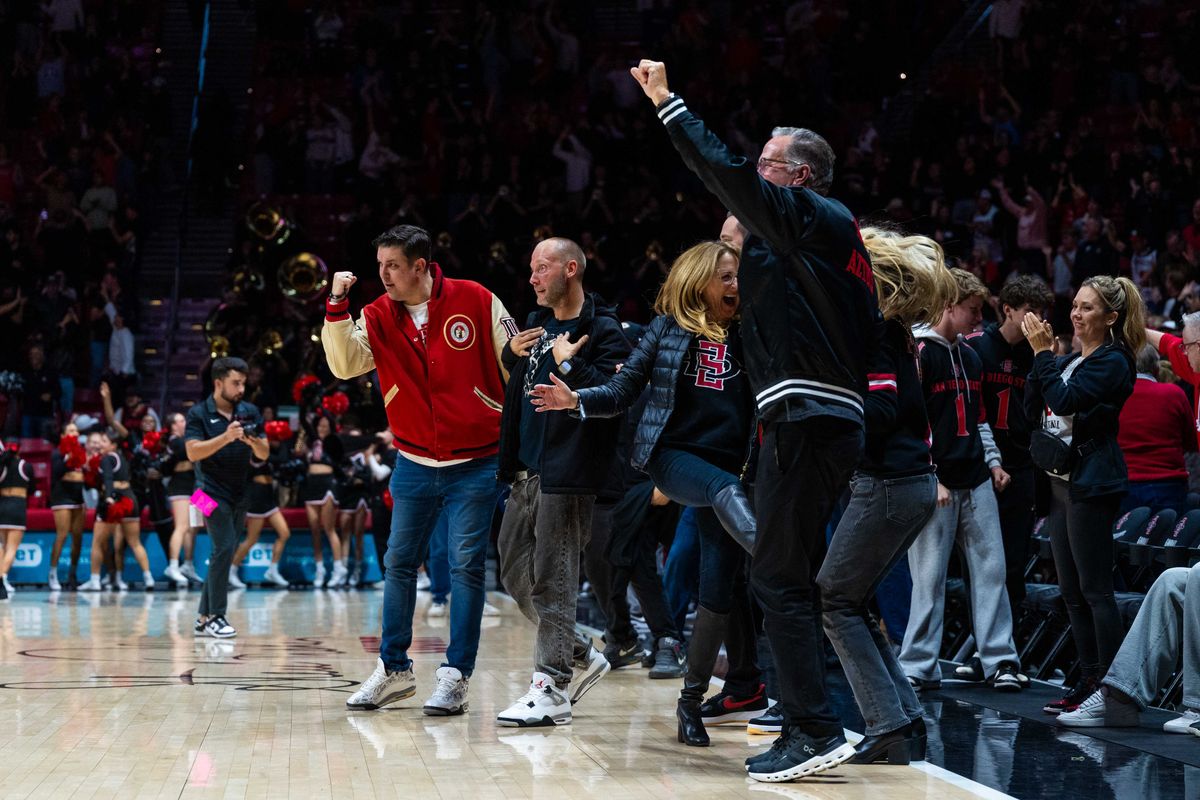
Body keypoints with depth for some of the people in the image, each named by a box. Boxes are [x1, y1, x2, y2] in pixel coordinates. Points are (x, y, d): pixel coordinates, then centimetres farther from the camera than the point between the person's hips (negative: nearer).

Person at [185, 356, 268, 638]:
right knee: (225, 546, -17)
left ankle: (204, 618, 15)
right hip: (213, 490, -5)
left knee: (222, 553, 7)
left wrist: (252, 440, -16)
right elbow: (193, 453, -16)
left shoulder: (250, 411, 6)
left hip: (240, 494, 5)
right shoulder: (198, 414, -5)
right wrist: (226, 437, -26)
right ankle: (216, 617, -12)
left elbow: (264, 454, 5)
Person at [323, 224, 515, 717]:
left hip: (475, 464, -4)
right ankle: (393, 668, 17)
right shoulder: (379, 316, 1)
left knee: (466, 568, -2)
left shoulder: (476, 301, -8)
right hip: (414, 464, 4)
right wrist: (337, 306, -19)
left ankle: (456, 676, 3)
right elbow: (344, 364, -11)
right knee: (398, 564, 6)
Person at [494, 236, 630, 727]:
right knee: (515, 576, 12)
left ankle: (552, 691, -4)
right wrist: (512, 354, 10)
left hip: (567, 474, -9)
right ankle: (581, 657, 26)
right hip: (527, 472, 9)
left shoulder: (603, 331, -9)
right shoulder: (537, 324, 16)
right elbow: (519, 384, 28)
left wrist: (568, 364, -18)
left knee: (552, 580, -8)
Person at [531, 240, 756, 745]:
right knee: (726, 490, -38)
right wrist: (577, 400, -12)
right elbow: (624, 391, 4)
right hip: (671, 455, -3)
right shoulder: (668, 329, 7)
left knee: (717, 590, -3)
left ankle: (691, 701, 9)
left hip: (728, 467, 3)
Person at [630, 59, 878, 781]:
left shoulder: (811, 215, -5)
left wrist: (667, 101, -5)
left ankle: (818, 730, -13)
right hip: (826, 418, 10)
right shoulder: (832, 233, 21)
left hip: (807, 419, -10)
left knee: (778, 579, -10)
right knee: (792, 579, 16)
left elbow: (726, 172, -13)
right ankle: (805, 730, 22)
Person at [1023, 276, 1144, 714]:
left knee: (1095, 590, -8)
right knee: (1072, 591, 10)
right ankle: (1089, 680, 15)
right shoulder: (1069, 361, 17)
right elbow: (1034, 409, 10)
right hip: (1062, 480, 9)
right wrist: (1041, 356, 1)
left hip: (1092, 484, -9)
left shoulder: (1113, 362, -10)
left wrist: (1042, 352, -15)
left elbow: (1065, 400, -21)